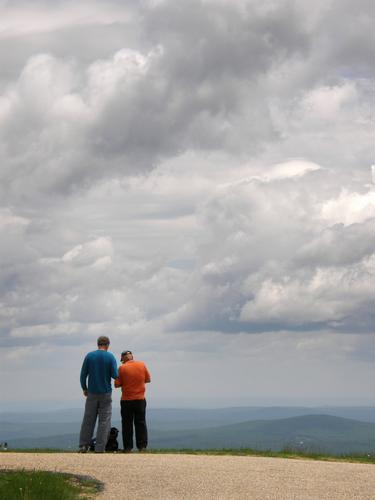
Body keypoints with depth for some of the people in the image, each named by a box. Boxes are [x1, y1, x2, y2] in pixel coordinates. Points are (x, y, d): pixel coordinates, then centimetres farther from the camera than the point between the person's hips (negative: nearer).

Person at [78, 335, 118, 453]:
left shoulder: (89, 356, -1)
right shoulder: (110, 357, -6)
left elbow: (83, 374, -1)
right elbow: (115, 375, -10)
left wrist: (84, 388, 12)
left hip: (92, 393, 2)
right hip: (106, 393, -2)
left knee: (88, 419, 9)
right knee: (104, 421, 2)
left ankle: (83, 445, 8)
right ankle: (100, 448, -2)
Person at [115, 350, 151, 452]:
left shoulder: (122, 368, -9)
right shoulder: (142, 365, 0)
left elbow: (117, 384, -9)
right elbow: (148, 379, 9)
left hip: (126, 400, -2)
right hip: (140, 399, 2)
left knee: (127, 424, 5)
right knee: (140, 423, 10)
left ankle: (128, 447, 4)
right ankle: (142, 446, 8)